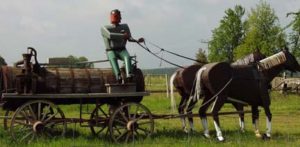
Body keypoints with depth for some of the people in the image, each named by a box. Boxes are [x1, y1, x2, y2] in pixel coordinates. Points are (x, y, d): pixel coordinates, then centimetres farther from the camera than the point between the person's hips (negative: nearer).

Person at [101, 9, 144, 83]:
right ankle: (118, 76, -58)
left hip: (122, 50, 2)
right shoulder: (105, 28, 6)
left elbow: (129, 38, 10)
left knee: (127, 57, -33)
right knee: (113, 59, -37)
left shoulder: (125, 27, 18)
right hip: (111, 51, -2)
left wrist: (137, 40, -11)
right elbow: (110, 35, -15)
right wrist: (122, 35, -23)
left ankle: (129, 74, -56)